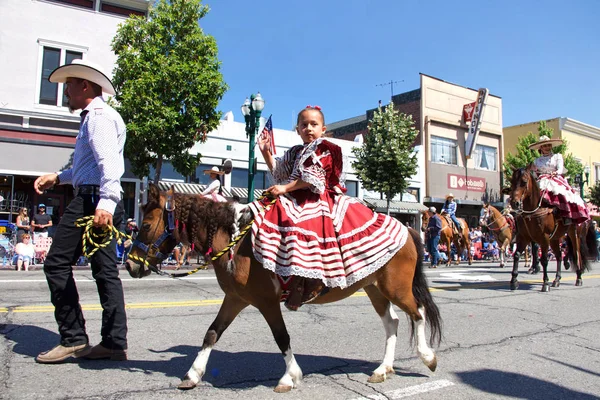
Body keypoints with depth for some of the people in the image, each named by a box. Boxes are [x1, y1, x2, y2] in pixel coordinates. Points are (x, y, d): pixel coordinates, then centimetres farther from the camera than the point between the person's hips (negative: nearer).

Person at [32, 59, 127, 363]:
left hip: (92, 200, -10)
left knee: (57, 264, -3)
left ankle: (73, 339, 3)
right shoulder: (96, 116, 25)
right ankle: (114, 342, 12)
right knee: (105, 270, 8)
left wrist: (106, 201, -34)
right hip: (101, 202, 10)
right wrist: (58, 177, 26)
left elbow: (108, 161, -23)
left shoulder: (98, 116, -7)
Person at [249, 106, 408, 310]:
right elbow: (278, 173, 26)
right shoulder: (294, 153, 20)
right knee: (269, 212, -12)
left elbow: (313, 179, -11)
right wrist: (266, 152, 16)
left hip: (318, 200, -8)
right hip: (295, 199, 8)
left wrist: (285, 188, -14)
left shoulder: (326, 149, 0)